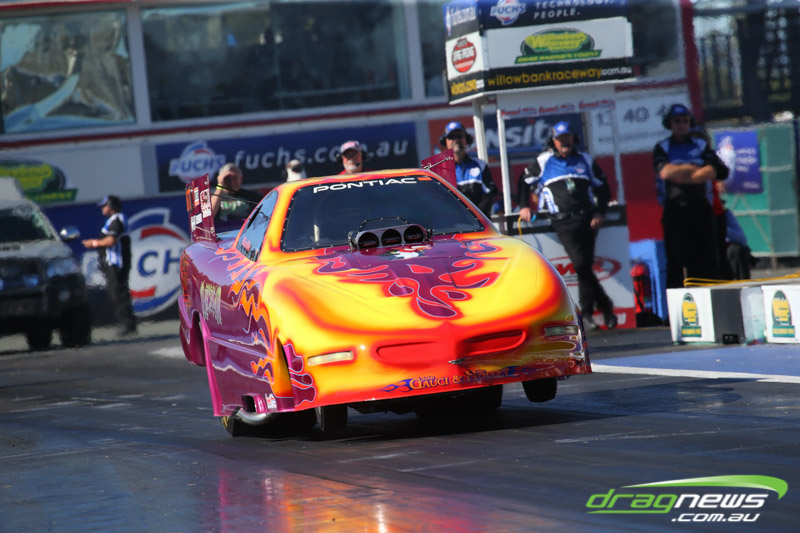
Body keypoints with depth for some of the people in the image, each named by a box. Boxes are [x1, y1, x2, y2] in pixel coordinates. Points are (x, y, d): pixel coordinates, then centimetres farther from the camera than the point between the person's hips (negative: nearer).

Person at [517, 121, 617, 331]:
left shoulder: (585, 160, 16)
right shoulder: (544, 162, 11)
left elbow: (603, 188, 21)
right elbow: (525, 181, 24)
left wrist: (599, 213, 8)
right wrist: (524, 206, 14)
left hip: (587, 219, 2)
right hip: (564, 222, -2)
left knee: (585, 266, -3)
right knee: (581, 264, -15)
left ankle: (587, 314, 8)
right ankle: (605, 305, -6)